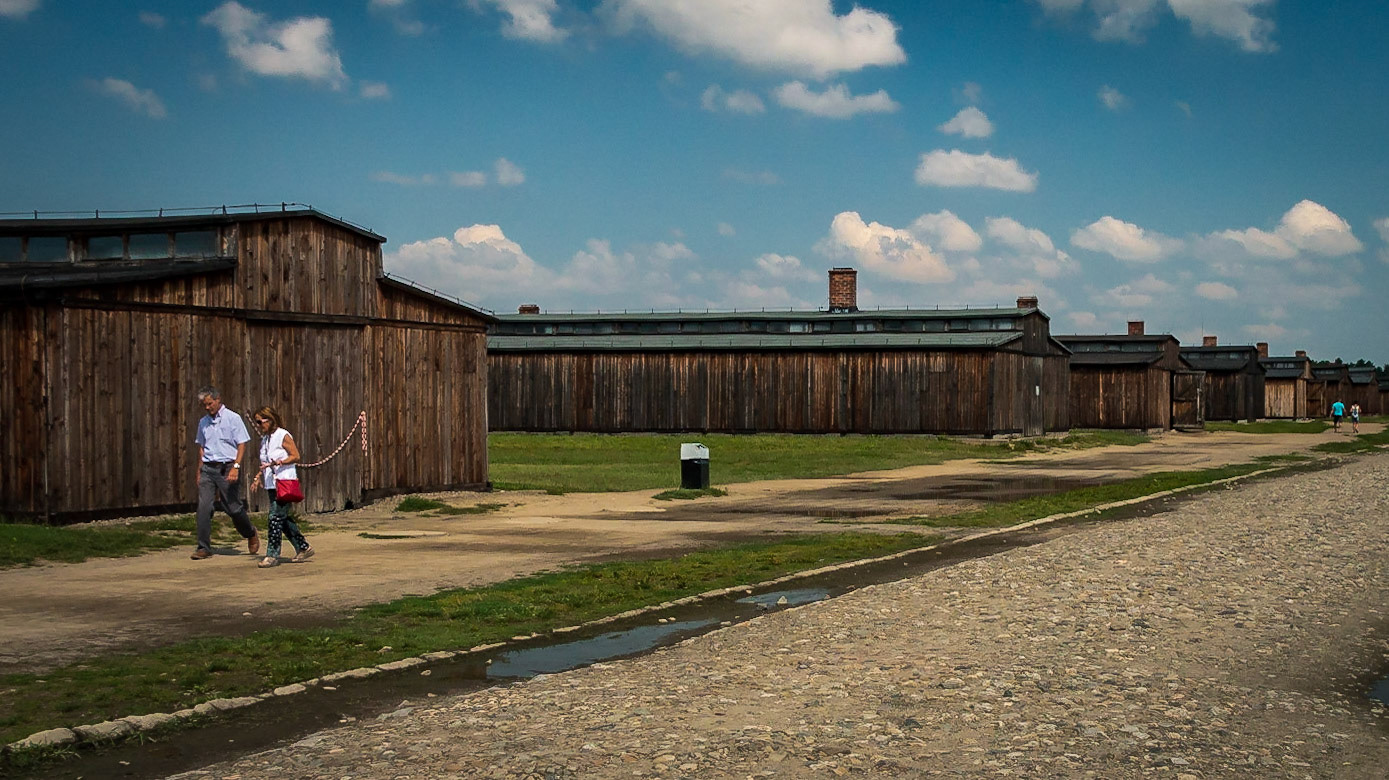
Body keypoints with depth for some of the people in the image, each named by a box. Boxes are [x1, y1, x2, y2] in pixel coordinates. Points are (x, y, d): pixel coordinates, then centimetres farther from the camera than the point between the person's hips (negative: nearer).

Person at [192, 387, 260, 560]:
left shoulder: (232, 418, -3)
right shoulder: (203, 422, 13)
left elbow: (242, 445, -7)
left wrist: (235, 467, -18)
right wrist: (199, 472, 17)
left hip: (227, 468, -4)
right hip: (208, 468, 4)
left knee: (233, 508, 1)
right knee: (203, 507, -8)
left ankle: (251, 534, 29)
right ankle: (204, 548, -6)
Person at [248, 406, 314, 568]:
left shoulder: (283, 436, -8)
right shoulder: (265, 439, 15)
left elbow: (296, 456, -11)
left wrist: (278, 462, -24)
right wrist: (259, 478, 12)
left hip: (284, 482, -8)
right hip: (271, 483, 9)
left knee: (276, 517, -11)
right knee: (283, 519, 9)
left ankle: (272, 555, -7)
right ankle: (303, 547, 20)